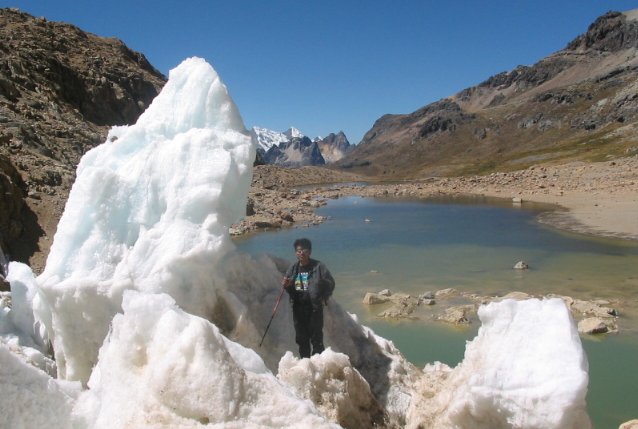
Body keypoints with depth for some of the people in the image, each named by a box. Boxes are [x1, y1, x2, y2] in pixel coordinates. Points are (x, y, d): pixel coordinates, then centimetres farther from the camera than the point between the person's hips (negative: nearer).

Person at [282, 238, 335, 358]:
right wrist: (286, 285, -10)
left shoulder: (318, 266, -8)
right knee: (301, 338, 12)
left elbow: (331, 283, -2)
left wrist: (323, 298, -11)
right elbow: (290, 289, 12)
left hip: (314, 308, -4)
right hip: (298, 308, 4)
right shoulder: (293, 268, 4)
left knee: (316, 338, -2)